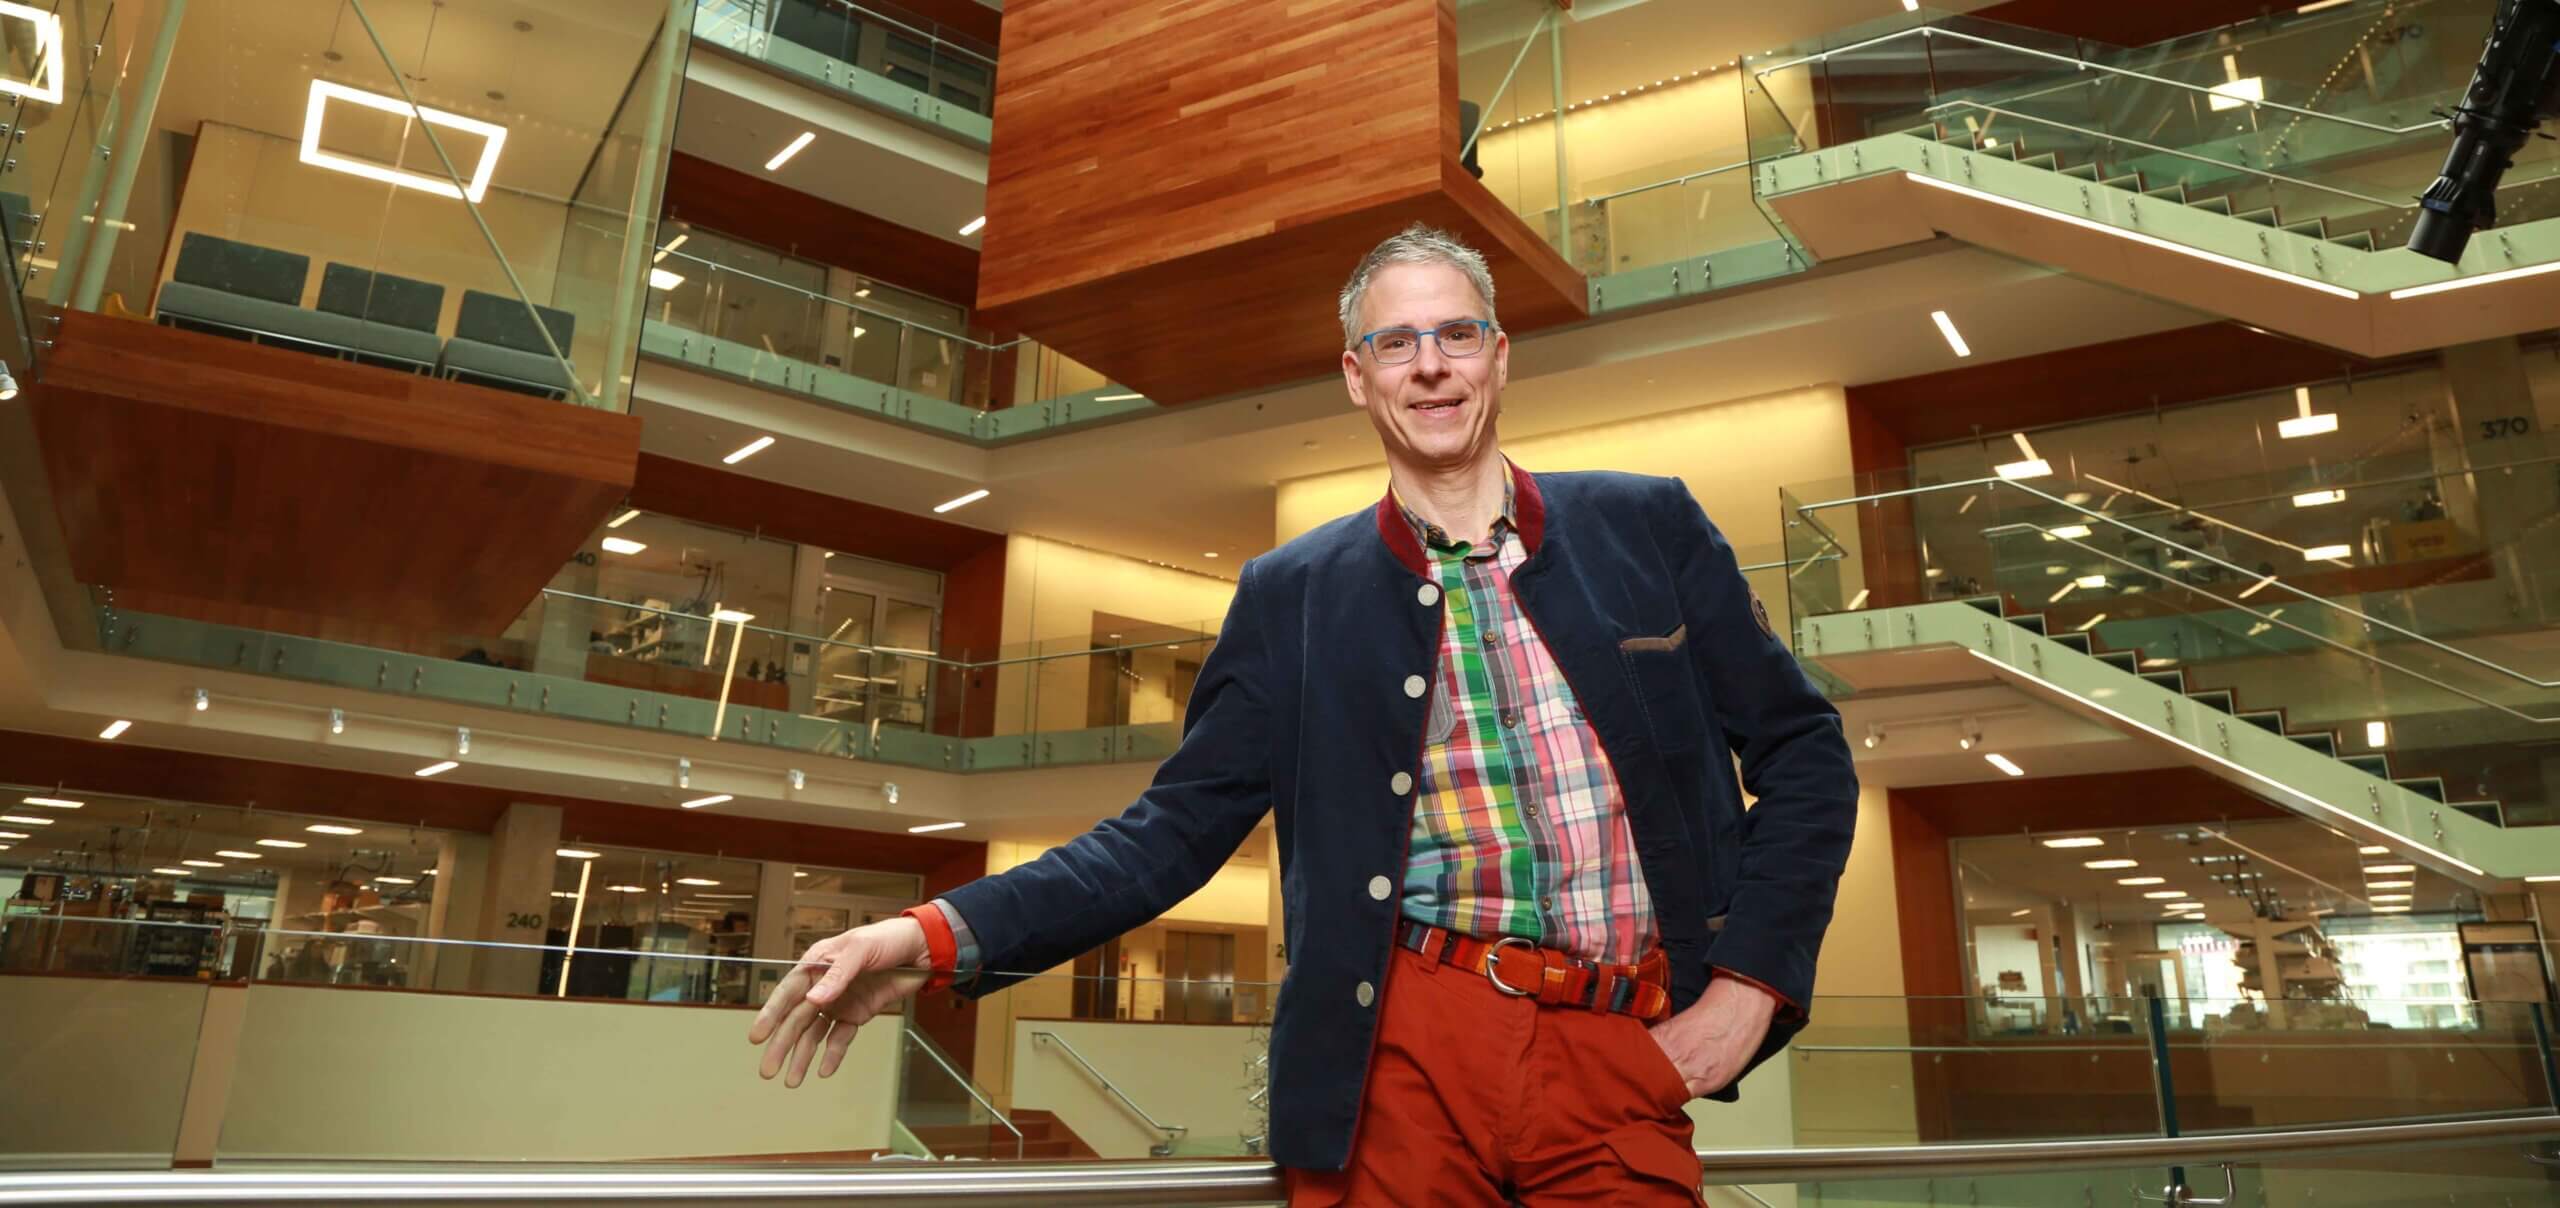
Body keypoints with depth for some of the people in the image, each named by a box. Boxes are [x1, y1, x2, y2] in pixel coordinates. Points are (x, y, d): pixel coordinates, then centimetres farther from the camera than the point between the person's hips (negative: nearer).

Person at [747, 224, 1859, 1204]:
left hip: (1623, 1063, 1)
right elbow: (1176, 828, 2)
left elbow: (1803, 751, 9)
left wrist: (1749, 981, -3)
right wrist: (943, 936, -10)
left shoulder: (1648, 526, 5)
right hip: (1399, 1066, 0)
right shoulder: (1292, 593, 4)